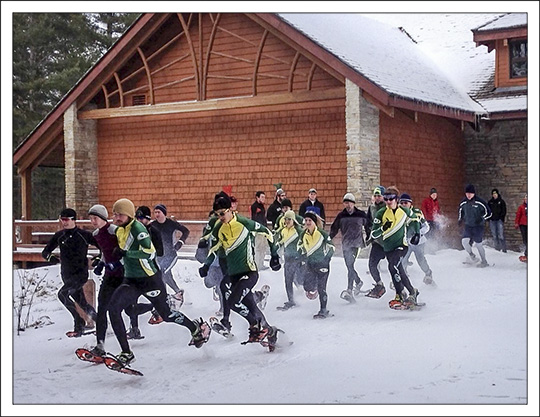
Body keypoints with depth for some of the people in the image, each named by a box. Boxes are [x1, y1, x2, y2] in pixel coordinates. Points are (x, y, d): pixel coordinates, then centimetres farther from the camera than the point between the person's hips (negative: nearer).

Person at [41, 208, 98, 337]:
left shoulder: (84, 235, -7)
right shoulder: (59, 236, 6)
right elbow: (45, 252, 9)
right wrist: (50, 257, -12)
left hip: (81, 273, -5)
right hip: (66, 275, 5)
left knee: (63, 294, -23)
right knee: (80, 302, 9)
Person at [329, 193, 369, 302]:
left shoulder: (361, 215, 3)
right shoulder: (341, 216, 8)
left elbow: (367, 226, 15)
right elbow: (334, 228, 12)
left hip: (357, 243, -3)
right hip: (346, 244, 3)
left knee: (350, 265, -14)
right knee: (350, 266, 1)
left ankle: (350, 290, -10)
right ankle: (358, 282, 23)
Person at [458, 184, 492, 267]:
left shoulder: (480, 202, -15)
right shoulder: (463, 203, -1)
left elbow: (489, 213, -7)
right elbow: (460, 211, 20)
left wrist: (482, 219, -16)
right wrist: (460, 220, 12)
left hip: (478, 226, -4)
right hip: (468, 226, 4)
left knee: (478, 244, 0)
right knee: (464, 241, -12)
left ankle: (484, 261, 18)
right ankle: (472, 256, 12)